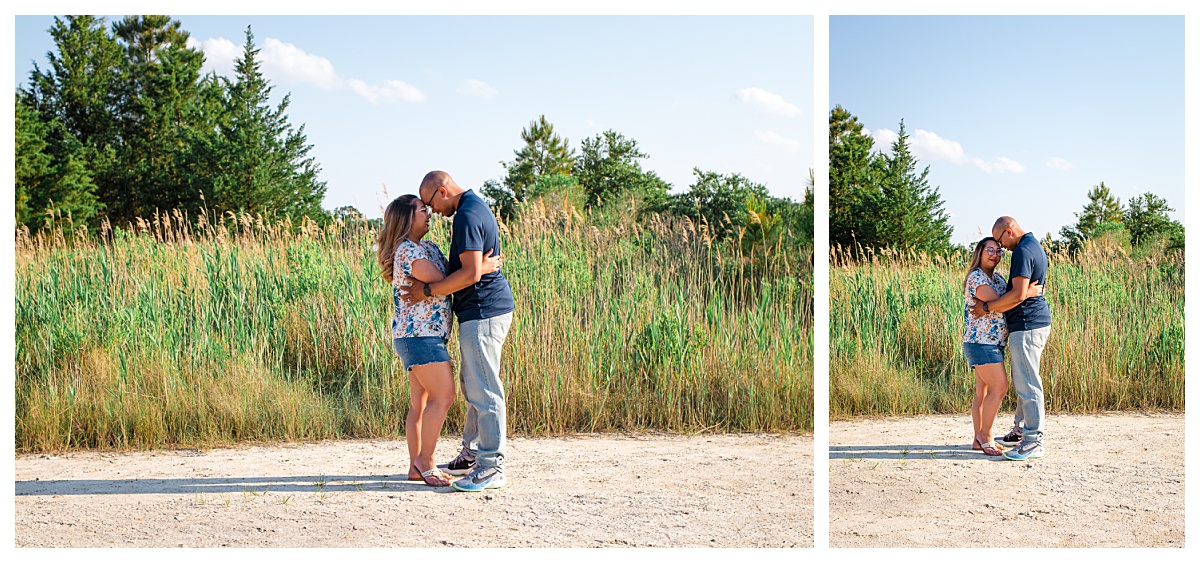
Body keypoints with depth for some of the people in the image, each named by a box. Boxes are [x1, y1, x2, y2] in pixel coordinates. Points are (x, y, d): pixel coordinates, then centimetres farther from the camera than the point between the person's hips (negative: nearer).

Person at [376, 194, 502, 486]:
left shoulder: (427, 247, 17)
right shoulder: (408, 251, -15)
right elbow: (441, 284, -21)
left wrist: (486, 263, -2)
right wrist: (480, 268, -19)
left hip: (423, 335, 10)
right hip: (418, 334, -10)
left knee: (420, 401, 10)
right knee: (443, 396, -12)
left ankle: (416, 467, 14)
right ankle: (425, 461, -5)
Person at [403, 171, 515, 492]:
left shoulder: (466, 216, -16)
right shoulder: (477, 207, 17)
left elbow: (471, 273, -23)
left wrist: (428, 291, -15)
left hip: (483, 312, -11)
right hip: (482, 311, 11)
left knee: (484, 389, -9)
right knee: (472, 385, 18)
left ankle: (491, 468, -5)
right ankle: (471, 454, 27)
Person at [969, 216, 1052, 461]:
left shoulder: (1023, 251, -16)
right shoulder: (1035, 246, 17)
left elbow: (1019, 294, -23)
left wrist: (987, 307, -13)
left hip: (1027, 325, -11)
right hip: (1036, 322, 11)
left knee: (1028, 383, -8)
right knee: (1023, 381, 19)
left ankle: (1033, 442, -6)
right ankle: (1021, 430, 28)